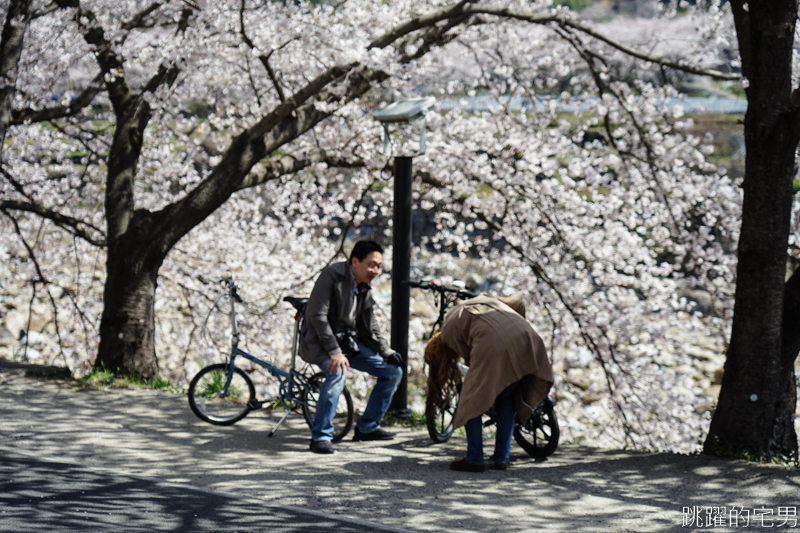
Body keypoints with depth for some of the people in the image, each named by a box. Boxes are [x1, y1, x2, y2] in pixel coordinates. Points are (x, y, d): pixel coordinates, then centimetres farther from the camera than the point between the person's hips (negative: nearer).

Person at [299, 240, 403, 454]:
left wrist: (387, 352, 1)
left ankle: (367, 427, 14)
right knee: (338, 372, -37)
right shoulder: (332, 275, -16)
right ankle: (320, 436, -28)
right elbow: (318, 316, -22)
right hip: (320, 341, -8)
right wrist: (334, 352, -28)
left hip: (348, 341, 8)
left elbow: (369, 328, 16)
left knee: (393, 372, 3)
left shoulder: (364, 288, 8)